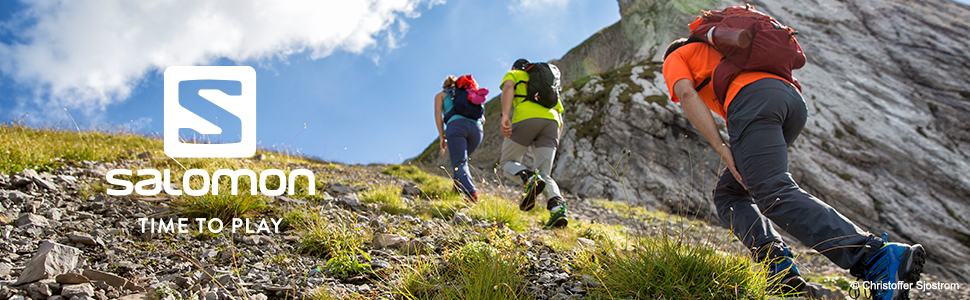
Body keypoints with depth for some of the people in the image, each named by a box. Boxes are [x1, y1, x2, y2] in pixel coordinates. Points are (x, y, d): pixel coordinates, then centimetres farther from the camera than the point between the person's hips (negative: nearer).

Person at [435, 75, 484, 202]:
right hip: (477, 128, 4)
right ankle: (458, 187, 7)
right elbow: (482, 119, 27)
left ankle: (471, 193, -34)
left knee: (459, 164, -12)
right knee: (460, 159, 25)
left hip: (456, 125, -4)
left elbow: (438, 113, 10)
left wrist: (442, 137, 7)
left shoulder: (441, 95, 28)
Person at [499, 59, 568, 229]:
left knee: (507, 164, 11)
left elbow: (508, 88, -2)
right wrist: (553, 145, 28)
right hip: (551, 121, 5)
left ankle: (530, 178, -23)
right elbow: (560, 121, 30)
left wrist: (505, 116, -16)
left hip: (526, 119, -4)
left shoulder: (513, 75, 25)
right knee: (544, 175, 5)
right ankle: (557, 207, -26)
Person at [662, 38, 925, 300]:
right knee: (728, 193, 13)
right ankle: (774, 257, -11)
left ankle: (877, 259, -35)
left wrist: (722, 149, -5)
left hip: (752, 100, -7)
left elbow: (687, 95, 2)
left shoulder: (675, 58, 25)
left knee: (775, 195, -19)